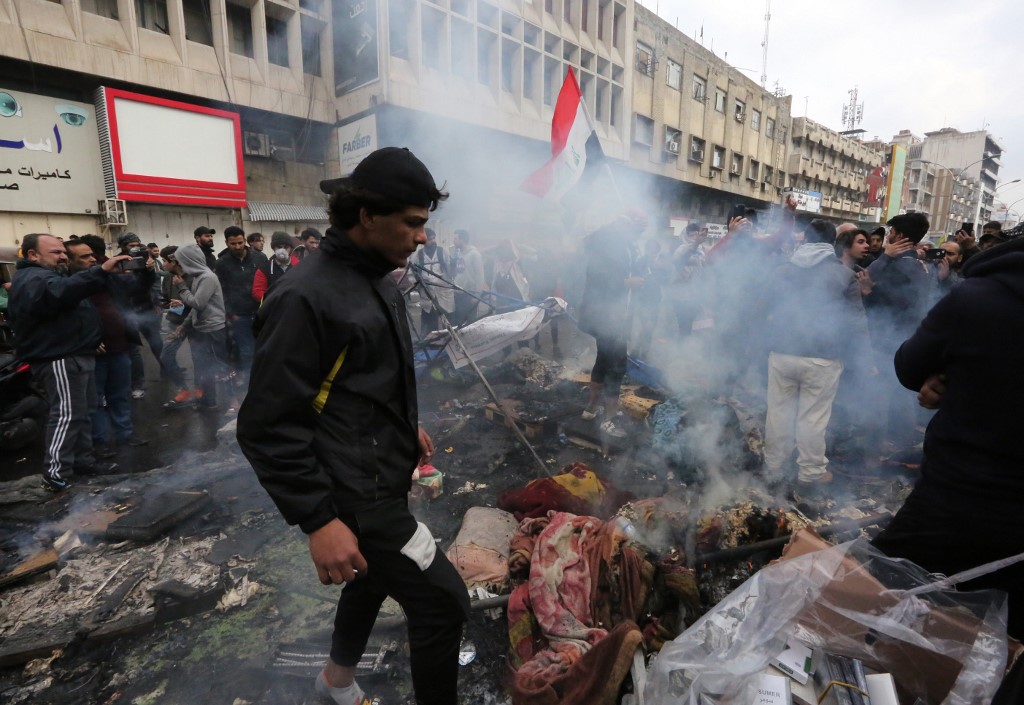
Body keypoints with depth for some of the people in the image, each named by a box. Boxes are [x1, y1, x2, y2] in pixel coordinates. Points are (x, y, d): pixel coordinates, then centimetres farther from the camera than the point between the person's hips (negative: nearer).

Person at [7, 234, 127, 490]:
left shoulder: (46, 274, 23)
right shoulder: (33, 279, -15)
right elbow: (62, 291, -39)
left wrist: (90, 341, 25)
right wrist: (101, 271, -51)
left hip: (74, 355, 11)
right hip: (60, 359, -11)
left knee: (81, 412, 15)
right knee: (67, 414, -12)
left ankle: (83, 459, 24)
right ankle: (56, 473, -9)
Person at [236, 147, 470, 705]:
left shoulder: (378, 281, 7)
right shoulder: (306, 298, -23)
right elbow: (268, 426, -22)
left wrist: (406, 428, 21)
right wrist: (318, 519, -22)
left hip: (382, 477, 10)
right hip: (354, 495, -10)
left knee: (375, 577, 27)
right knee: (442, 600, -3)